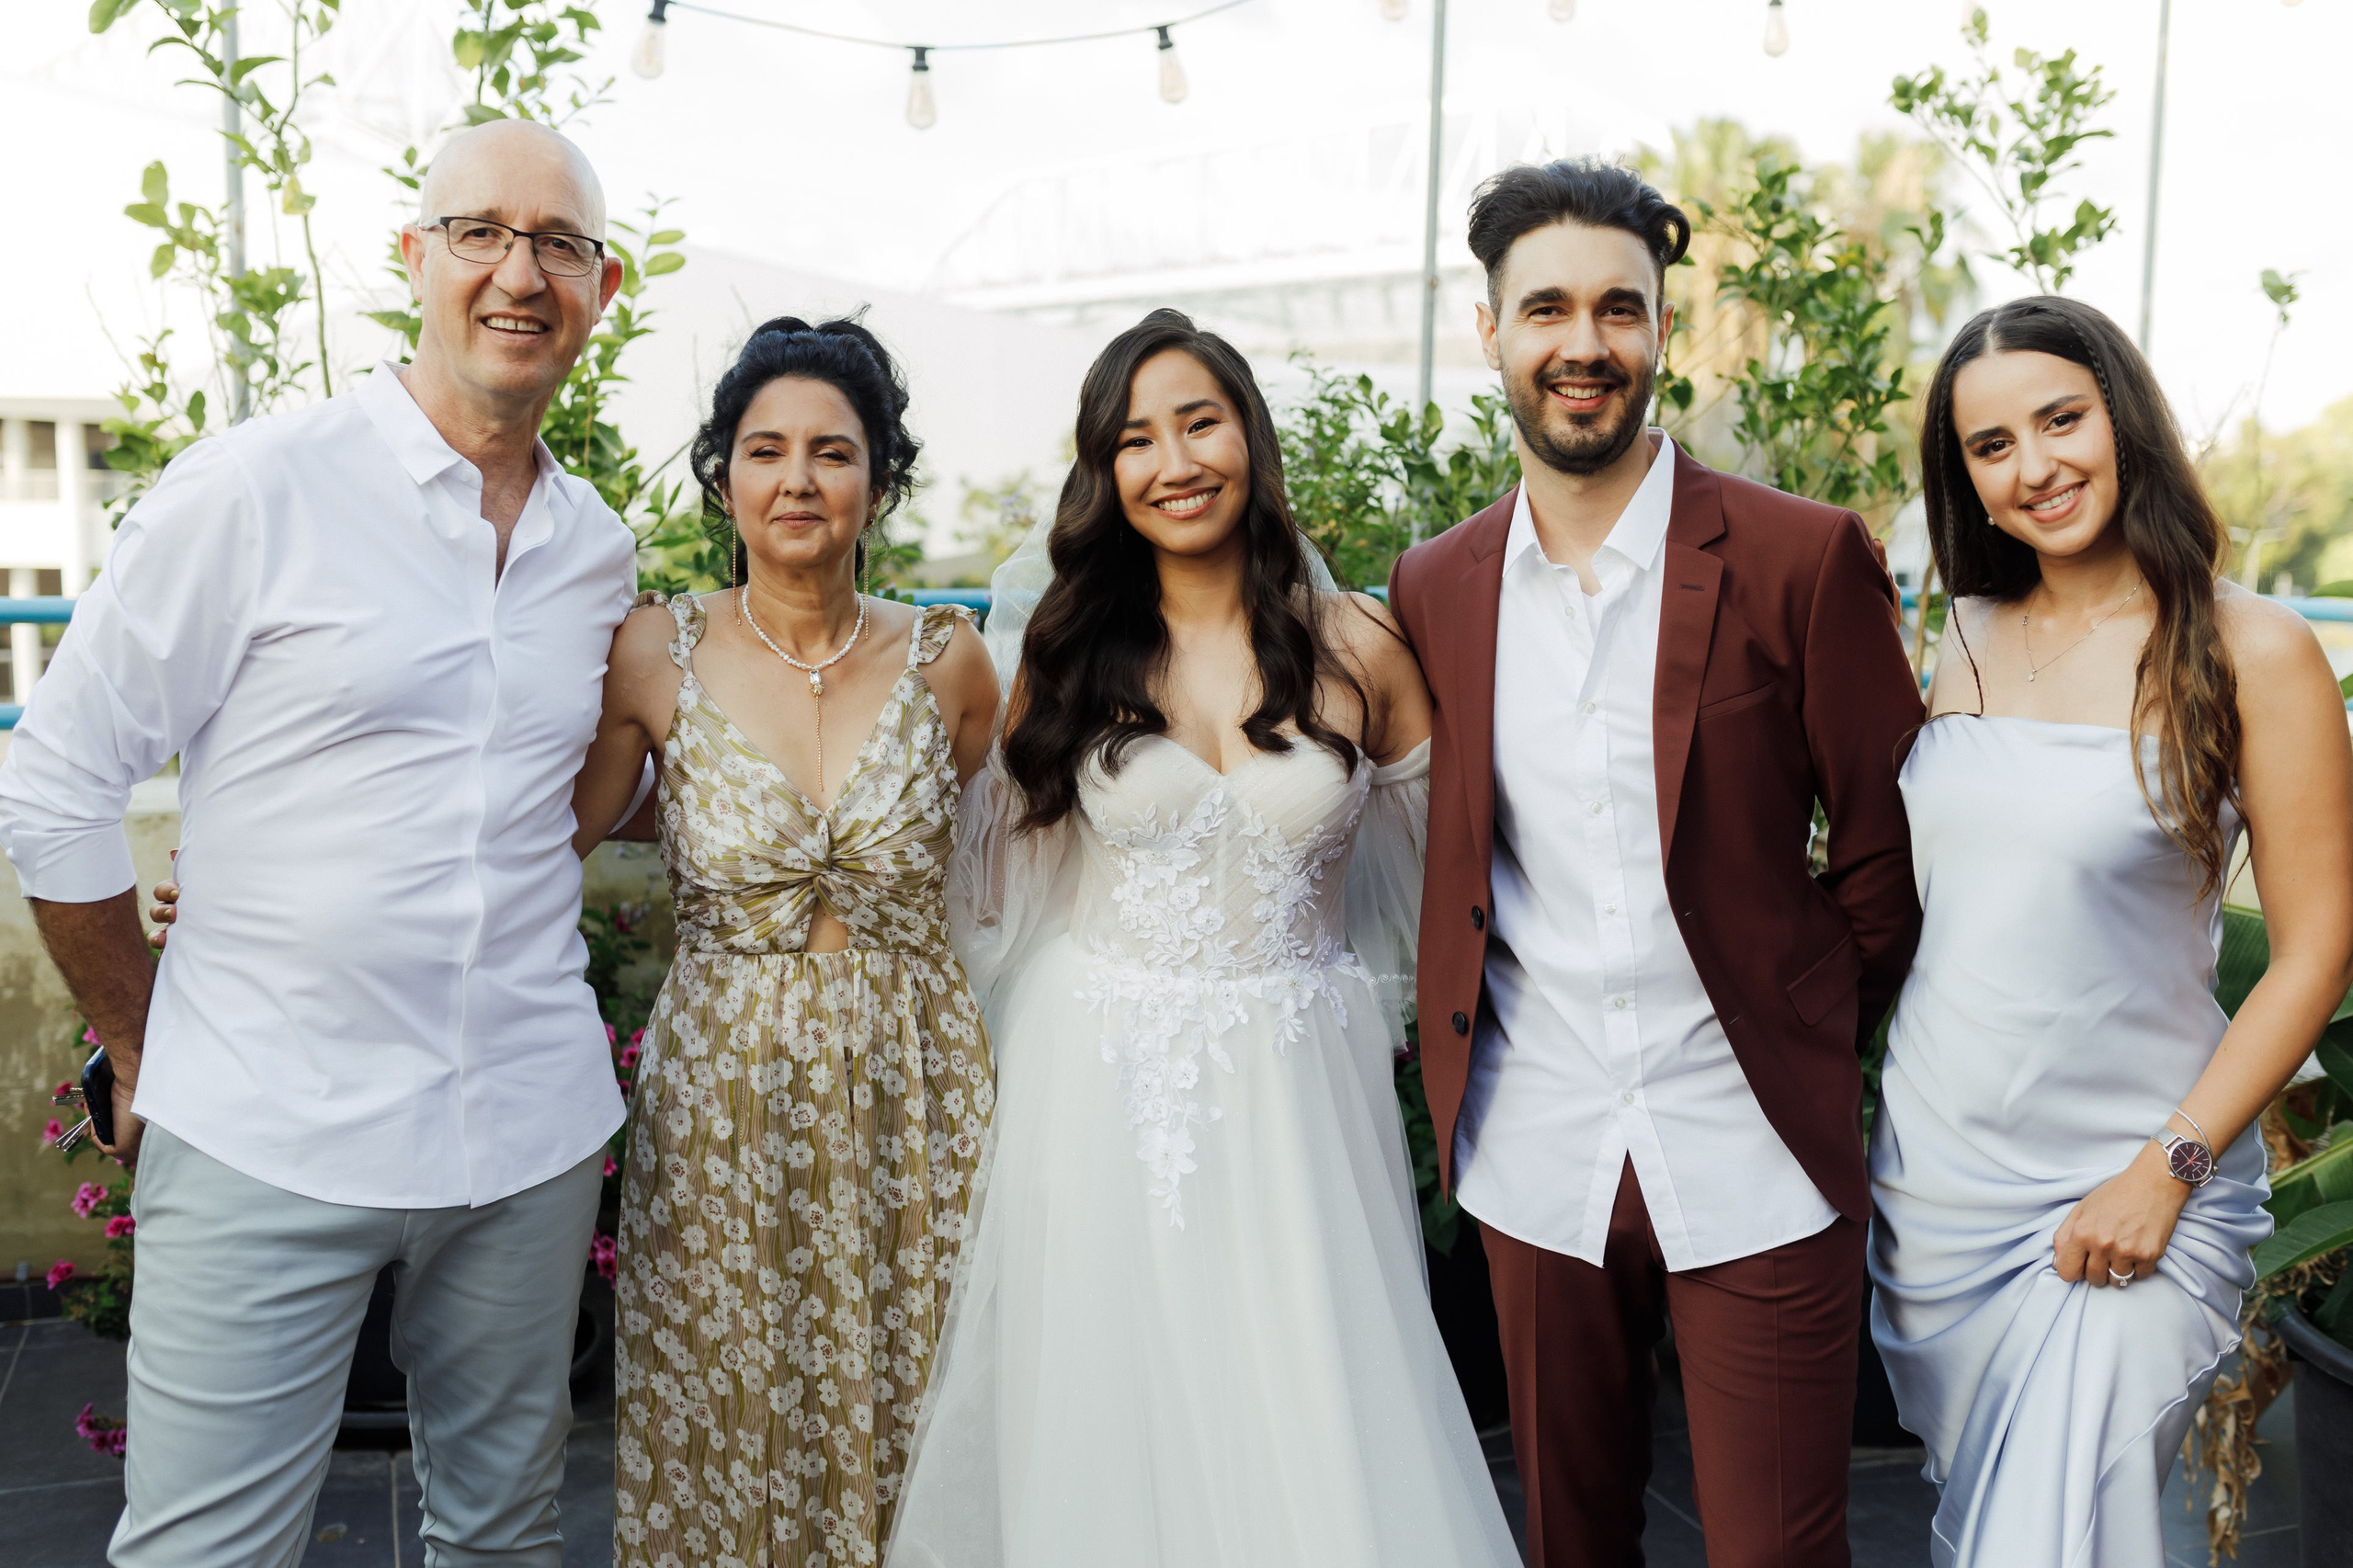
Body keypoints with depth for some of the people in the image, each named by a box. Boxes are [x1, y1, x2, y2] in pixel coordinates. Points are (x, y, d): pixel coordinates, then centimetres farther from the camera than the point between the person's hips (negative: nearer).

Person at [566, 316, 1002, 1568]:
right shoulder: (657, 654, -4)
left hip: (909, 1094, 1)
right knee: (720, 1423, 11)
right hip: (719, 1095, 0)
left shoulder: (945, 660, -2)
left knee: (900, 1423, 11)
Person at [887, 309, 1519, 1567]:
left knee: (1311, 1435, 4)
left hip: (1298, 1091, 0)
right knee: (1111, 1417, 9)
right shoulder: (1066, 647, 0)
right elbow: (992, 872, 7)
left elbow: (1435, 860, 5)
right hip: (1105, 1094, 0)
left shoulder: (1355, 650, -1)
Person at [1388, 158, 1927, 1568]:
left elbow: (1891, 847, -2)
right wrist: (1466, 1056, 7)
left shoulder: (1802, 560, -9)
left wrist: (1811, 1047, 4)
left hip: (1756, 1161, -3)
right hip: (1535, 1151, 3)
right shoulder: (1436, 590, 3)